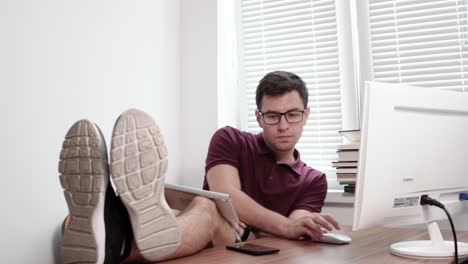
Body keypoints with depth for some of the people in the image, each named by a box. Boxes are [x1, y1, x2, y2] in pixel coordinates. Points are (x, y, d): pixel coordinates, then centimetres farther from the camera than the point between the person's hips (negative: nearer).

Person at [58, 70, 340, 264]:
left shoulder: (314, 181, 17)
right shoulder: (230, 140, 12)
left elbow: (293, 236, 2)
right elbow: (227, 196, -5)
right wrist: (286, 227, -17)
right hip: (197, 238, 1)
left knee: (205, 208, -35)